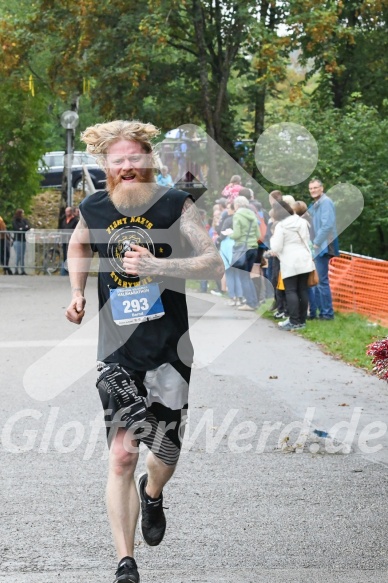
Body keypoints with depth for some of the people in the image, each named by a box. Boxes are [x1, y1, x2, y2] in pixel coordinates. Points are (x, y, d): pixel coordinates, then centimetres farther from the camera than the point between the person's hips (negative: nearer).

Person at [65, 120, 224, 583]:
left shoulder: (175, 204, -7)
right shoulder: (93, 210, 2)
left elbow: (214, 264, -14)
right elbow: (78, 246, 25)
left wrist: (156, 265, -25)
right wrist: (77, 293, 10)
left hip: (169, 349, 0)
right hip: (117, 353, 1)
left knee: (165, 452, 11)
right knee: (122, 454, -10)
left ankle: (152, 495, 49)